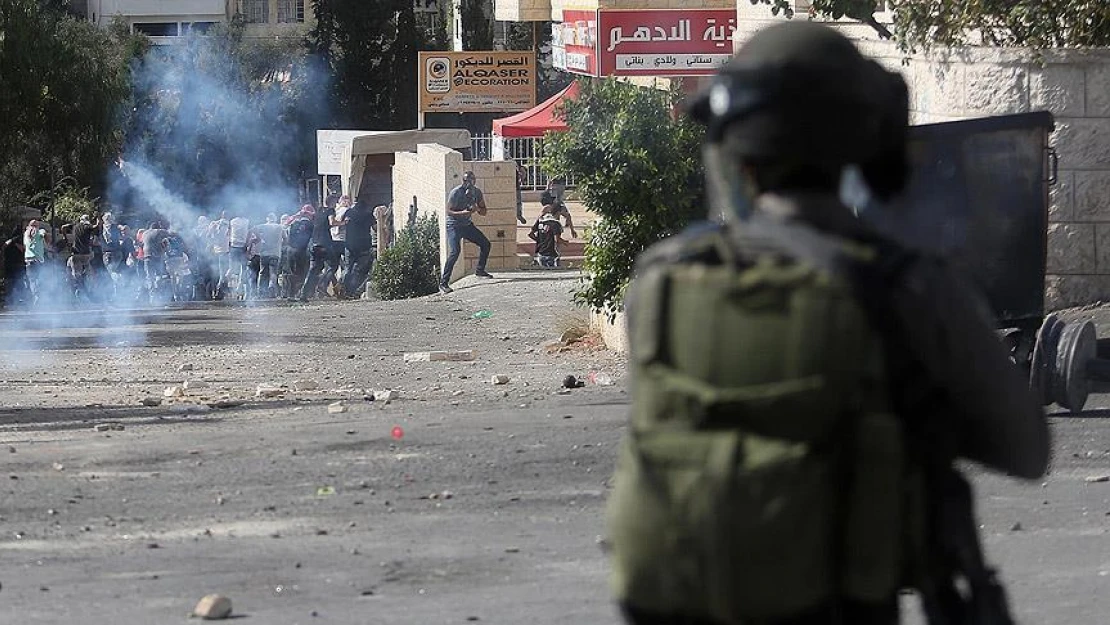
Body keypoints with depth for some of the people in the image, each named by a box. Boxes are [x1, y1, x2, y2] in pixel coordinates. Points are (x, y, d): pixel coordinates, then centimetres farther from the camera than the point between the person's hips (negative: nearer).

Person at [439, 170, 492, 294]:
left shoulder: (476, 192, 1)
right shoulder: (456, 192, -17)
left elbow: (483, 211, 6)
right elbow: (449, 211, -17)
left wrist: (476, 208, -17)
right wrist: (462, 213, -34)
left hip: (467, 225, 7)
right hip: (454, 226, -7)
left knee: (485, 244, 7)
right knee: (455, 252, -23)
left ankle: (480, 270, 30)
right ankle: (443, 283, -22)